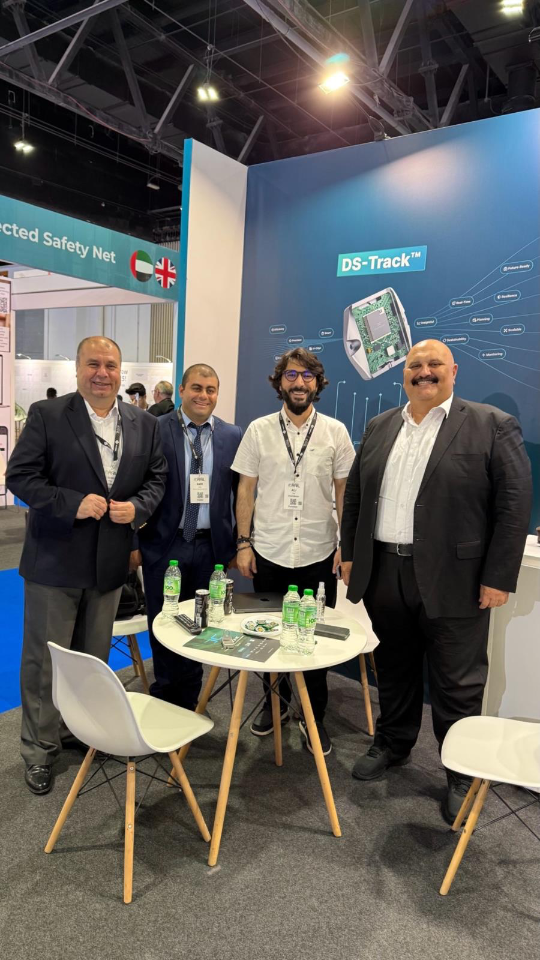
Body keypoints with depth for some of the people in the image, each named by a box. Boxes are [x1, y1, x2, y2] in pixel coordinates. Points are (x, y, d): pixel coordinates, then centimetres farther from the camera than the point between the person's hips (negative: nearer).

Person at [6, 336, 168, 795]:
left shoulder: (144, 424, 4)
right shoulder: (46, 416, -7)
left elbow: (156, 479, 9)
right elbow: (20, 476, -10)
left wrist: (137, 507, -11)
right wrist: (73, 504, -22)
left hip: (109, 562, 4)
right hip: (55, 559, -3)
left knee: (94, 657, 19)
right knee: (45, 659, 8)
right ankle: (40, 749, 27)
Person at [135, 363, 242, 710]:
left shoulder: (233, 435, 2)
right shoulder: (155, 430, -4)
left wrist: (239, 545, 3)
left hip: (211, 547, 2)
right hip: (164, 545, -1)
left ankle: (187, 705, 31)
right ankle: (164, 700, 31)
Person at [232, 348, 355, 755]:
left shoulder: (335, 431, 1)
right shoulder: (259, 430, 1)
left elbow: (344, 491, 3)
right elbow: (246, 490, 3)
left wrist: (345, 543, -2)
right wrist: (244, 543, -1)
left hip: (319, 555, 0)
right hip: (269, 553, 1)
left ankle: (315, 718, 27)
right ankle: (276, 702, 37)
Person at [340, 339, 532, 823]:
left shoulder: (492, 425, -5)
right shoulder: (380, 427, 10)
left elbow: (514, 505, -9)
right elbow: (355, 495, 14)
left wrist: (498, 578, -12)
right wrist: (349, 554, 10)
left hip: (452, 580, -4)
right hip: (383, 574, 5)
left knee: (457, 683, 8)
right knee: (393, 670, 19)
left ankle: (462, 774, 27)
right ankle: (393, 743, 40)